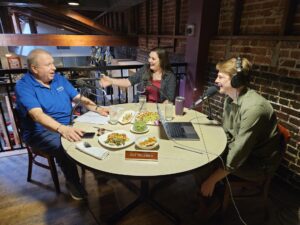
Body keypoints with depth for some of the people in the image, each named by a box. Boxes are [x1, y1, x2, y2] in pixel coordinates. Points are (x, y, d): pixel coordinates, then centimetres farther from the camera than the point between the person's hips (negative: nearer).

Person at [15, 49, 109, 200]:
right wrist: (62, 129, -47)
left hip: (68, 125, 6)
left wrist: (96, 108, -13)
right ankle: (73, 182, -5)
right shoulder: (23, 86, -14)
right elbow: (37, 115, -30)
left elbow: (78, 98, 5)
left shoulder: (58, 78, 5)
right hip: (41, 131, -5)